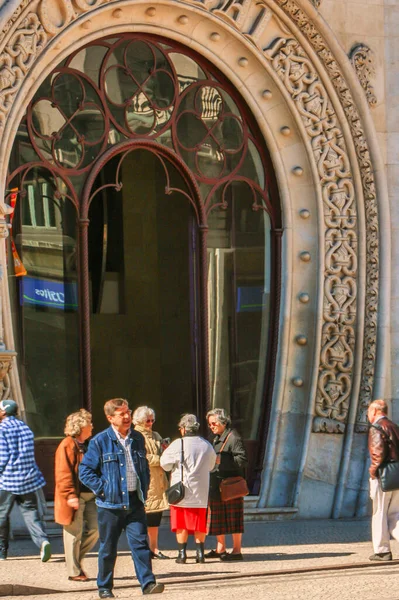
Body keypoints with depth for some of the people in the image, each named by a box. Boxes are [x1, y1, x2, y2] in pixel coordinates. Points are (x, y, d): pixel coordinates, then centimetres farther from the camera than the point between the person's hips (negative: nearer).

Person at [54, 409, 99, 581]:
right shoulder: (67, 446, -12)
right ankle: (74, 571, 7)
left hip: (89, 495, 8)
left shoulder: (87, 445, 16)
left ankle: (76, 558, 23)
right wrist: (70, 495, -23)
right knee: (75, 533, -1)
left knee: (95, 528, 6)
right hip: (75, 498, -8)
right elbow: (63, 474, -17)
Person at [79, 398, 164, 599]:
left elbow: (144, 467, 22)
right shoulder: (100, 441, -5)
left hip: (135, 502, 3)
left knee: (140, 543, -5)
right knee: (108, 548, 6)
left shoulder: (137, 439, 9)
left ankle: (148, 582, -6)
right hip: (111, 503, -3)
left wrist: (144, 490, 11)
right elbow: (85, 471, -3)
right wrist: (102, 489, -10)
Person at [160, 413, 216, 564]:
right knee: (199, 524, 11)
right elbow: (211, 465, 15)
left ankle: (182, 553, 3)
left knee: (181, 525, 5)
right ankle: (200, 552, 8)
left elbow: (165, 464, -5)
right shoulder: (207, 446, 1)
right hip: (200, 493, 3)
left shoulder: (178, 444, -13)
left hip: (181, 491, -3)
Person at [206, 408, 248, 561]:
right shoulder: (216, 439, 18)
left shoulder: (233, 438, -11)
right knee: (218, 517, 12)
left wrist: (222, 462, -22)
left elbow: (242, 460, -18)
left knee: (233, 518, -5)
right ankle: (220, 548, 21)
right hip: (216, 485, 9)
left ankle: (236, 550, -2)